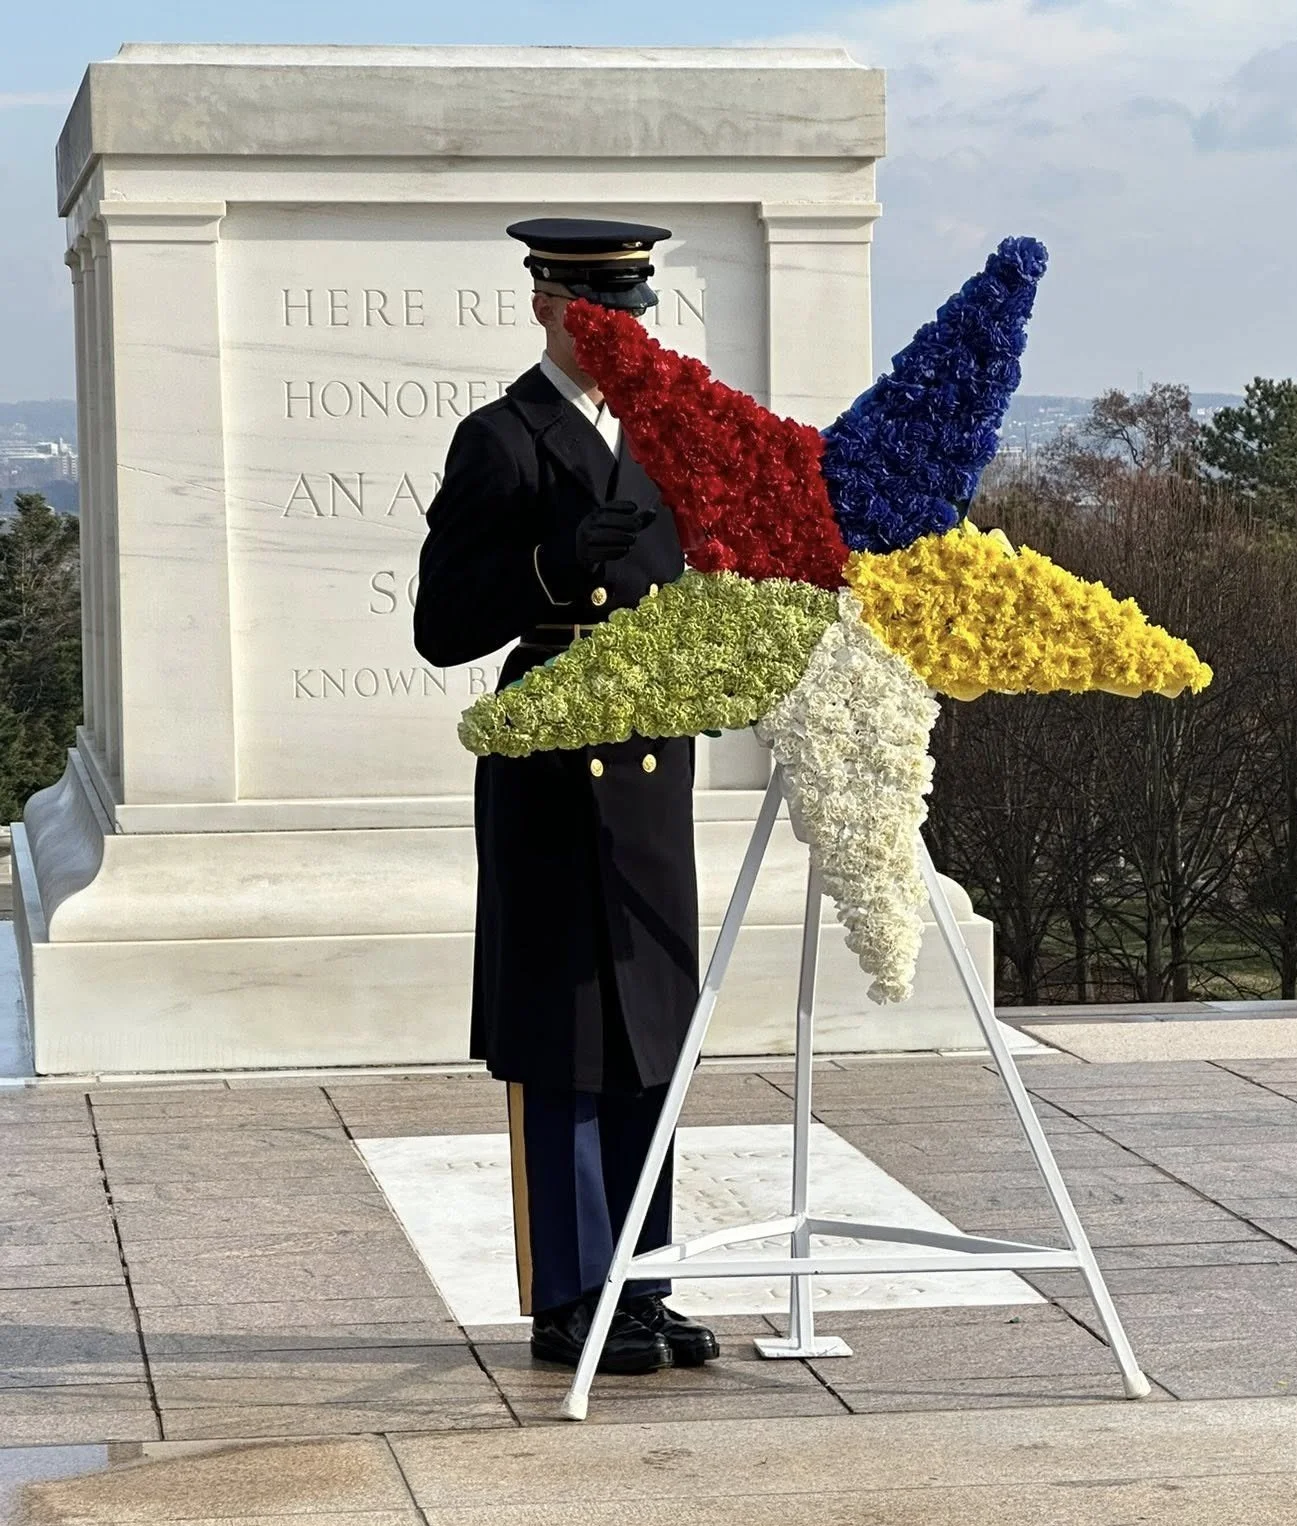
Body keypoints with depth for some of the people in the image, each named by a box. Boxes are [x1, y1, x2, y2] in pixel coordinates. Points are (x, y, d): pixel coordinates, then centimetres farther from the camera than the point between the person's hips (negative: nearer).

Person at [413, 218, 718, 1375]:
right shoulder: (500, 443, -6)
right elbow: (443, 628, -12)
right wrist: (558, 564, -24)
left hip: (653, 769, 7)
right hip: (552, 775, -7)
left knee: (648, 1034, 9)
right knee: (563, 1044, -2)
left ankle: (637, 1286, 17)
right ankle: (569, 1303, 5)